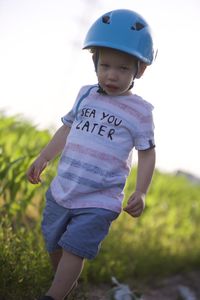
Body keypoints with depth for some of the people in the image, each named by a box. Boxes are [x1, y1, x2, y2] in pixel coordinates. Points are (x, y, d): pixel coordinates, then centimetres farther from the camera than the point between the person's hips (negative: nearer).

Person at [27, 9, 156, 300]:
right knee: (55, 245, 17)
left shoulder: (140, 111, -7)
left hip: (99, 202, -5)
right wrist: (43, 158, 14)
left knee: (74, 250, -11)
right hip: (61, 192, 5)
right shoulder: (86, 95, 4)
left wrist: (140, 192, -12)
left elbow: (147, 153, -2)